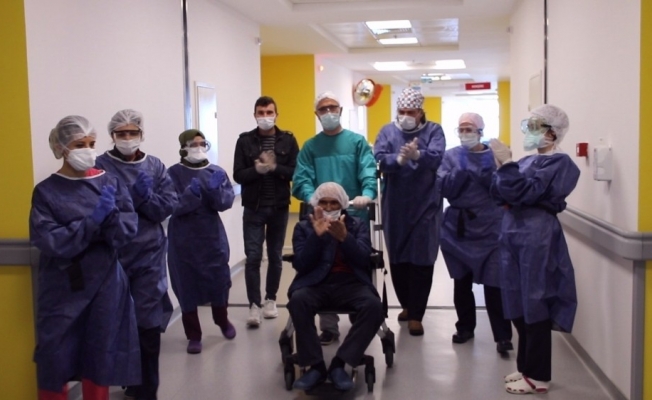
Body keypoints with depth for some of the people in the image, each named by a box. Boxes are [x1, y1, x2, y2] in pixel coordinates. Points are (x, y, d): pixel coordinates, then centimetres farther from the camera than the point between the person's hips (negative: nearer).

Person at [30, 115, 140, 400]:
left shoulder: (110, 183, 2)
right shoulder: (46, 191, -5)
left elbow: (128, 230, -5)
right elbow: (51, 242, -16)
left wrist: (110, 214, -23)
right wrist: (93, 221, -23)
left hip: (105, 286, 2)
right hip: (63, 289, -2)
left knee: (100, 355, 12)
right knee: (55, 358, 5)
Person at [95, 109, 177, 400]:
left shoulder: (155, 166, 7)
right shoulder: (101, 166, -1)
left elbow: (168, 205, 0)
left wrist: (146, 196, -16)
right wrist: (136, 194, -16)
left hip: (149, 253, 2)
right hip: (114, 254, -1)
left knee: (149, 322, 3)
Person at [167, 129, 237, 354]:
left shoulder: (217, 172, 3)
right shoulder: (174, 173, -5)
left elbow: (226, 202, -6)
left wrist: (215, 189, -24)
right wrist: (190, 193, -28)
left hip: (212, 236, 2)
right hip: (183, 239, -2)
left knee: (219, 280, 7)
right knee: (187, 285, 1)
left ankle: (223, 321, 35)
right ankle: (193, 335, 16)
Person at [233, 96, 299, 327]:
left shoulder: (288, 140, 1)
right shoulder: (245, 141, -1)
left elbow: (296, 172, -5)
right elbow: (238, 175, -5)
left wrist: (275, 167, -19)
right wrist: (257, 170, -22)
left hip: (279, 207, 1)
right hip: (254, 208, -1)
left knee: (275, 256, 12)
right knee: (253, 257, -4)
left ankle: (270, 299, 26)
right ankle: (254, 305, 3)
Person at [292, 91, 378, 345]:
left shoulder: (357, 142, 5)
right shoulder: (310, 146, 8)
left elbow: (369, 172, -10)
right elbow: (301, 180, -4)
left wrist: (367, 194, -30)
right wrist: (312, 198, -26)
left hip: (354, 215, -1)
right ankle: (328, 327, 15)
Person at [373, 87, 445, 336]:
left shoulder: (433, 131, 1)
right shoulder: (387, 131, 5)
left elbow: (436, 157, -17)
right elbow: (380, 159, -11)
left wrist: (417, 155, -38)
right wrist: (399, 159, -32)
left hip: (425, 206, -2)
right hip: (395, 207, 2)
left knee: (421, 260, -1)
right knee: (397, 259, 10)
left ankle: (416, 315, 8)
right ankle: (407, 305, 29)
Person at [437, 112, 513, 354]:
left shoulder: (494, 155, 2)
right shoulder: (451, 156, 5)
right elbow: (445, 189, -7)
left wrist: (485, 172, -21)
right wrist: (462, 170, -19)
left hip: (490, 229, -2)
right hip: (459, 229, 2)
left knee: (493, 283, -7)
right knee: (461, 282, 11)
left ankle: (503, 336, -1)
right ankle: (465, 327, 26)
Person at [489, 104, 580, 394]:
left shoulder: (559, 163, -8)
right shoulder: (528, 161, 16)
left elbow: (525, 192, -20)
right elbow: (498, 193, 10)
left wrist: (506, 162, -19)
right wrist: (501, 166, -5)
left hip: (537, 236, -8)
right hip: (514, 233, 8)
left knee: (535, 307, -1)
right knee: (518, 307, 14)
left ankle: (538, 376, 11)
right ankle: (526, 367, 28)